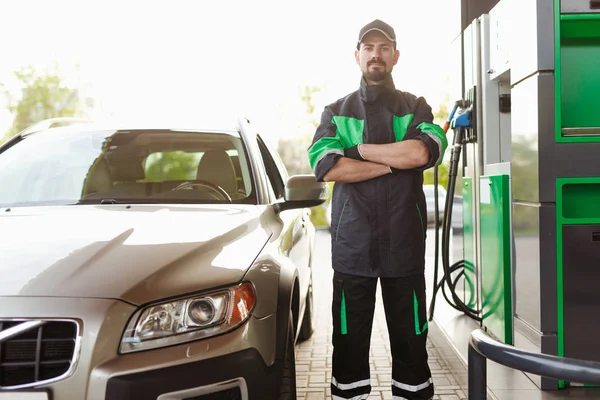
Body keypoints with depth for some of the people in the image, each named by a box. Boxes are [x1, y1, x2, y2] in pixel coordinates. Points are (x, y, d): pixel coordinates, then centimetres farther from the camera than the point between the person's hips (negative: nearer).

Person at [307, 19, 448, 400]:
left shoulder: (416, 108, 10)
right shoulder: (336, 111, 10)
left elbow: (423, 153, -12)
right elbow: (326, 167, -9)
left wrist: (360, 148, -7)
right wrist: (397, 160, -9)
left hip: (405, 243, 0)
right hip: (352, 243, 0)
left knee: (411, 337, 6)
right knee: (349, 339, 6)